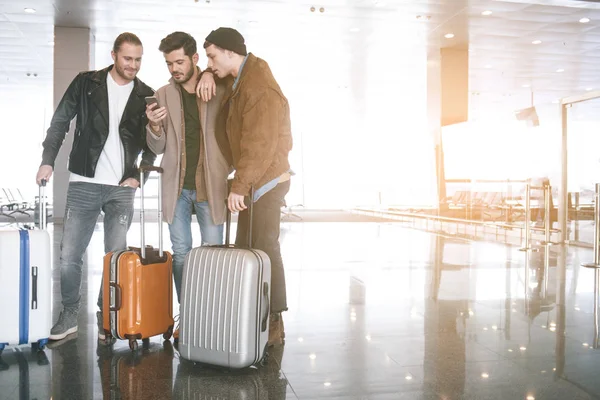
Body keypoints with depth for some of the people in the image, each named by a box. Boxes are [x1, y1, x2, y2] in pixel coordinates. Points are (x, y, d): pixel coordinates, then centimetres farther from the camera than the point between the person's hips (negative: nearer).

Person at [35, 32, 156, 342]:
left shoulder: (146, 95, 6)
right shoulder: (86, 83, 3)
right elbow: (60, 122, 7)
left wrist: (139, 175, -1)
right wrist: (48, 160, -1)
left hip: (122, 188, 1)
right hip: (83, 184, 0)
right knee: (69, 256, 1)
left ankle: (107, 317, 18)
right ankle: (69, 315, 18)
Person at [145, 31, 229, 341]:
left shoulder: (218, 91, -2)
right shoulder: (163, 95, 6)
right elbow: (157, 148, 5)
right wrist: (154, 126, -13)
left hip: (209, 186, -2)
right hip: (176, 186, 3)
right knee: (180, 253, 7)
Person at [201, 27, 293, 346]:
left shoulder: (259, 89, -19)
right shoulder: (241, 78, 11)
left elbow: (258, 145, -24)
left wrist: (239, 186, -22)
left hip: (266, 181, -10)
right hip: (253, 181, 10)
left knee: (265, 248, -7)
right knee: (244, 248, 12)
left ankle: (274, 325, 2)